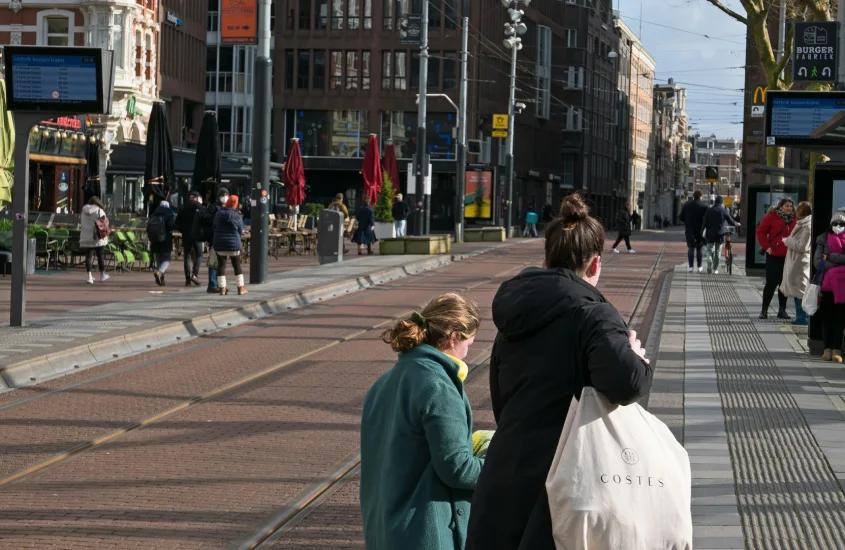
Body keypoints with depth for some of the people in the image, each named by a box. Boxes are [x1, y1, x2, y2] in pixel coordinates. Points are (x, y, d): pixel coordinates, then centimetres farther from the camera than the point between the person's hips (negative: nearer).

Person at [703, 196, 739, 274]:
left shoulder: (709, 210, -1)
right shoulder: (724, 211, -4)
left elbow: (705, 223, -4)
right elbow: (731, 222, 2)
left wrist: (704, 233, 1)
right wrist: (737, 224, 22)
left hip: (710, 234, 0)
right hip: (720, 234, 0)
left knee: (710, 251, 6)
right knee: (718, 252, 11)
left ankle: (709, 267, -13)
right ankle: (715, 269, 14)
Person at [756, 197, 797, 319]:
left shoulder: (794, 219, 5)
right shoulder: (771, 217, -5)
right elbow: (761, 232, -1)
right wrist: (766, 246, -9)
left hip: (788, 257, 4)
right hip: (774, 256, -4)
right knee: (771, 283, -3)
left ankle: (782, 310, 17)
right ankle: (764, 310, 7)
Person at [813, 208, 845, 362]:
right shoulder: (824, 239, 7)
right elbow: (817, 261, -2)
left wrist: (831, 257, -12)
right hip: (827, 282, 1)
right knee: (827, 316, 3)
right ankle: (828, 348, 7)